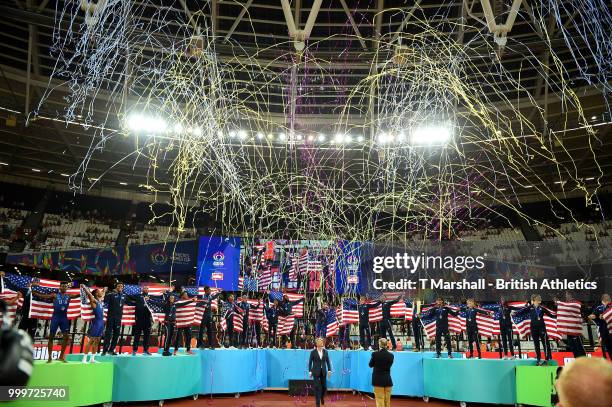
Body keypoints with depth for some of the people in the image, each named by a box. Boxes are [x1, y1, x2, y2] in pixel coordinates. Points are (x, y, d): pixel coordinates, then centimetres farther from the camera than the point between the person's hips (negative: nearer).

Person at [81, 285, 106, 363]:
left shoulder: (100, 300, 14)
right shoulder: (94, 301, -7)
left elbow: (103, 293, 33)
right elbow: (88, 294, -22)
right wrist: (83, 287, -27)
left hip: (101, 322, 8)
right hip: (95, 322, -8)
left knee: (97, 341, 10)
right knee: (91, 340, -6)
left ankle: (92, 358, 16)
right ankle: (84, 359, -2)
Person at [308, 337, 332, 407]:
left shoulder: (325, 351, 2)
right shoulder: (313, 352, -7)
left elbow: (328, 361, 5)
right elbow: (310, 362, -2)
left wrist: (329, 370, -2)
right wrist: (310, 371, -4)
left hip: (323, 371, 3)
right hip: (316, 371, -3)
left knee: (324, 387, 7)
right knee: (317, 387, -5)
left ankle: (322, 397, 38)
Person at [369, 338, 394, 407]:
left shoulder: (375, 354, -14)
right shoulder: (391, 355, -6)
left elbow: (370, 365, 0)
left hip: (378, 379, -3)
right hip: (387, 379, 3)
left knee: (380, 399, 2)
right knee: (387, 400, 13)